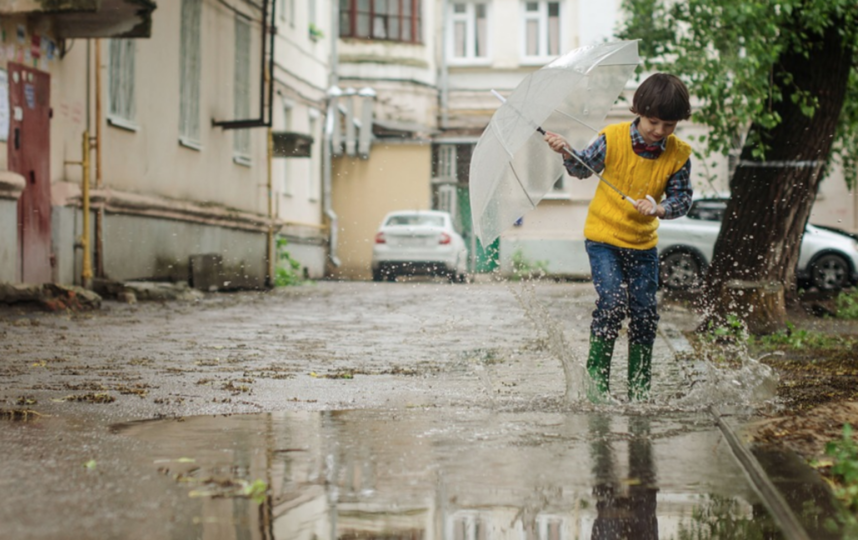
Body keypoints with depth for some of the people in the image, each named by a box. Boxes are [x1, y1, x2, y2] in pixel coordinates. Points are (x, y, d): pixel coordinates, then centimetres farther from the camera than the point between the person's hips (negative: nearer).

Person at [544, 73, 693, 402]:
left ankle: (639, 388, 17)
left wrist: (659, 208, -23)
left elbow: (682, 199, -4)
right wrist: (566, 153, -16)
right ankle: (596, 375, -1)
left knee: (645, 312, 2)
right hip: (603, 237, -3)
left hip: (643, 243, 3)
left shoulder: (678, 155, -8)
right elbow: (583, 168, 3)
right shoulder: (613, 139, -12)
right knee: (613, 301, -18)